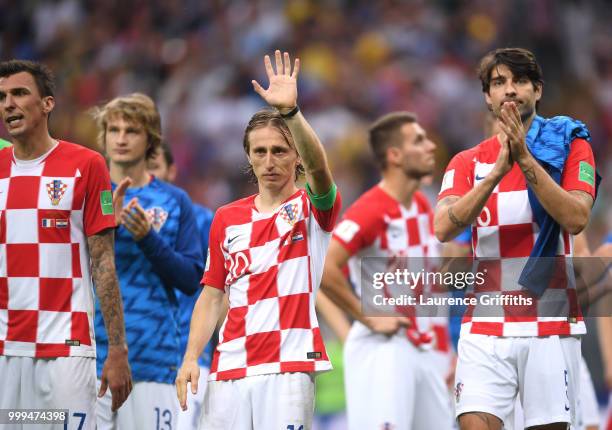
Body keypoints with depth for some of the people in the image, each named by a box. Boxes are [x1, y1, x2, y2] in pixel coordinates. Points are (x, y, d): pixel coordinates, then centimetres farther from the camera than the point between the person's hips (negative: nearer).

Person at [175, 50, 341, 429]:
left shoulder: (312, 207, 4)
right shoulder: (226, 218, 15)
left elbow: (318, 167, -19)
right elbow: (211, 296, 16)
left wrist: (290, 110, -34)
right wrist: (191, 358, 3)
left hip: (289, 366, -4)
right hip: (229, 368, 4)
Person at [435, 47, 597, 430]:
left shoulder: (571, 146, 5)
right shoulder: (468, 162, 10)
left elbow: (576, 219, -11)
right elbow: (444, 228, -8)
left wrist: (525, 160, -17)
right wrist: (497, 171, -17)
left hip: (551, 323, -1)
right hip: (486, 327, 1)